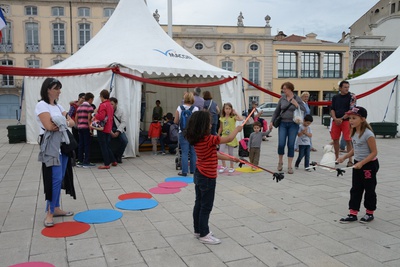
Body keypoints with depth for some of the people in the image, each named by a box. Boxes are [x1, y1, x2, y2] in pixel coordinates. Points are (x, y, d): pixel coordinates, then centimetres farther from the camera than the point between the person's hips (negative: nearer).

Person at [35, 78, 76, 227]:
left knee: (61, 178, 10)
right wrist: (64, 122, -4)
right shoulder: (41, 105, -7)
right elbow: (49, 126, -20)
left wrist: (61, 123, -9)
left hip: (63, 144, 8)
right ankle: (49, 212, -3)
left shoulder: (58, 106, 17)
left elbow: (72, 123, 11)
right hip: (51, 146, -8)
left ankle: (56, 208, 19)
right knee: (55, 178, -12)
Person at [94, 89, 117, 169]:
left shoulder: (103, 105, -15)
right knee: (108, 146, 18)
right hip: (108, 129, 8)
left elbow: (101, 117, -25)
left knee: (103, 147, -1)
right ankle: (113, 161, 23)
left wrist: (95, 115, -8)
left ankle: (106, 164, 2)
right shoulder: (110, 105, 11)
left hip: (102, 129, -8)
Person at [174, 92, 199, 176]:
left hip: (183, 132, 0)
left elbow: (175, 121, 1)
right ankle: (193, 170, 18)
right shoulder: (195, 109, -5)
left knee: (184, 152, 2)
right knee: (193, 152, 11)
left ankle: (184, 171, 0)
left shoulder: (179, 108, -2)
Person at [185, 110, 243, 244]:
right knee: (206, 207, 2)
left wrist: (228, 158, 14)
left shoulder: (196, 139, 2)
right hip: (207, 178, -9)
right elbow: (228, 139, -17)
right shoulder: (209, 139, -24)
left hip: (199, 175, 9)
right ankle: (204, 235, 13)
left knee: (199, 204, 18)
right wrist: (237, 129, 2)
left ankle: (198, 230, 30)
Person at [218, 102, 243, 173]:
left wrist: (236, 113, -15)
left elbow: (241, 119, -25)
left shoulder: (233, 117, -5)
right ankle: (224, 166, 7)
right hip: (224, 136, 3)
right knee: (221, 151, -11)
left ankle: (231, 167, 22)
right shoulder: (222, 118, 5)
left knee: (230, 153, 6)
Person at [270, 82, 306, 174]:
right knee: (281, 144, -6)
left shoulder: (297, 99, 1)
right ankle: (280, 162, 19)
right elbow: (277, 111, 14)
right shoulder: (282, 98, 7)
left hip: (293, 124, -1)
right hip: (283, 124, 2)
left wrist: (296, 105, -17)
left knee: (291, 145, 0)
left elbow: (304, 110, -4)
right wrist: (272, 121, 10)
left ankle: (290, 166, 9)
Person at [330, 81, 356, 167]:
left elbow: (352, 110, -8)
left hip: (347, 121, -4)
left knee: (348, 140, -7)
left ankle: (350, 160, -1)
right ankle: (336, 158, 24)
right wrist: (335, 119, -7)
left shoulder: (352, 96, -2)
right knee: (335, 139, 10)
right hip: (336, 121, 5)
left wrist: (341, 119, -12)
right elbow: (332, 109, 10)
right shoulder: (335, 97, 11)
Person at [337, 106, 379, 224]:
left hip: (369, 164, -8)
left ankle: (369, 213, 26)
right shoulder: (354, 132, 2)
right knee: (355, 190, 9)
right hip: (357, 163, 8)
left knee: (369, 190, 9)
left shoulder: (368, 134, -22)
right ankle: (353, 214, 15)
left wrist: (362, 163, -26)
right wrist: (344, 157, 1)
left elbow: (374, 152, -20)